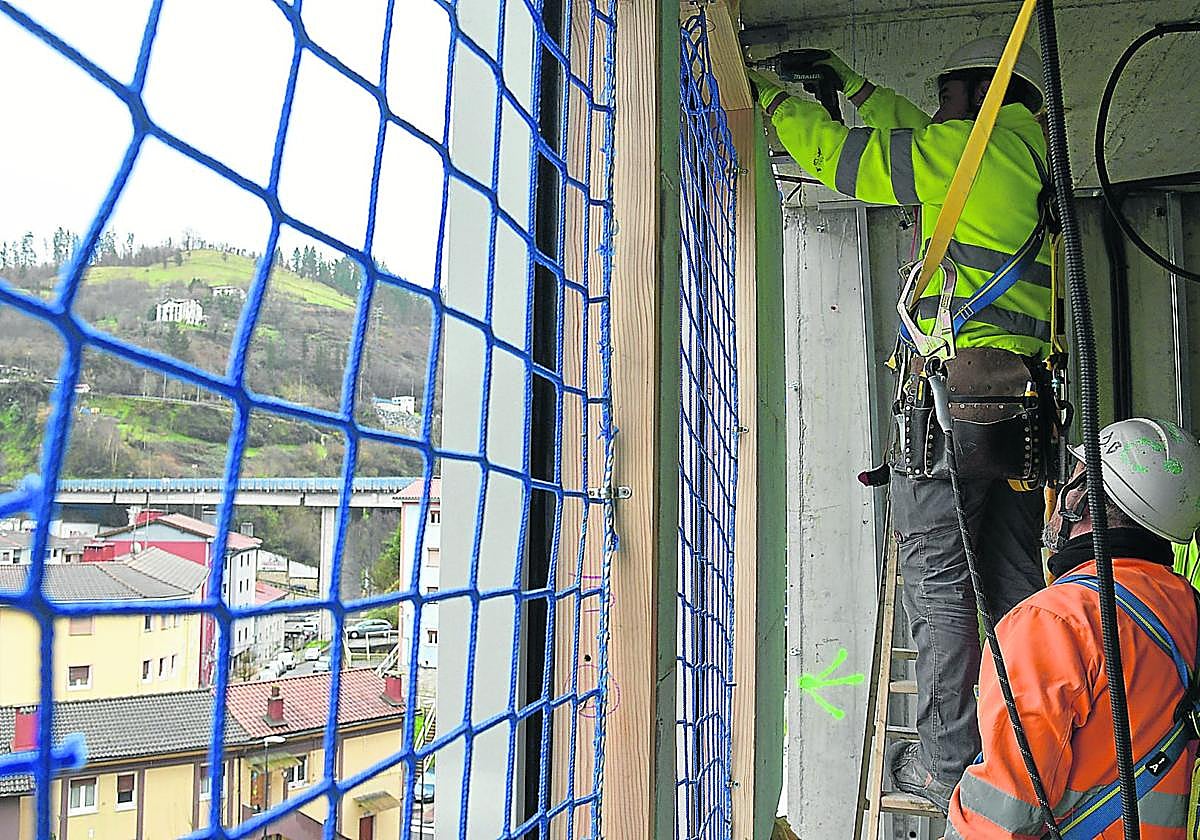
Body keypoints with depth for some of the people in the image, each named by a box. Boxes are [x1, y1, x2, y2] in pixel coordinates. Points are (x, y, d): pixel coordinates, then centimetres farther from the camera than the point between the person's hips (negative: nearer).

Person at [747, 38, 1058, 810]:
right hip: (1026, 402, 8)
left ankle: (947, 764, 1)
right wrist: (856, 87, 43)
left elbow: (841, 155, 5)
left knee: (939, 581, -3)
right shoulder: (1035, 164, 22)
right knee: (1015, 582, 9)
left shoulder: (977, 148, -1)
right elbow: (920, 144, 36)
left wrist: (773, 94, 20)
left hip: (955, 394, -8)